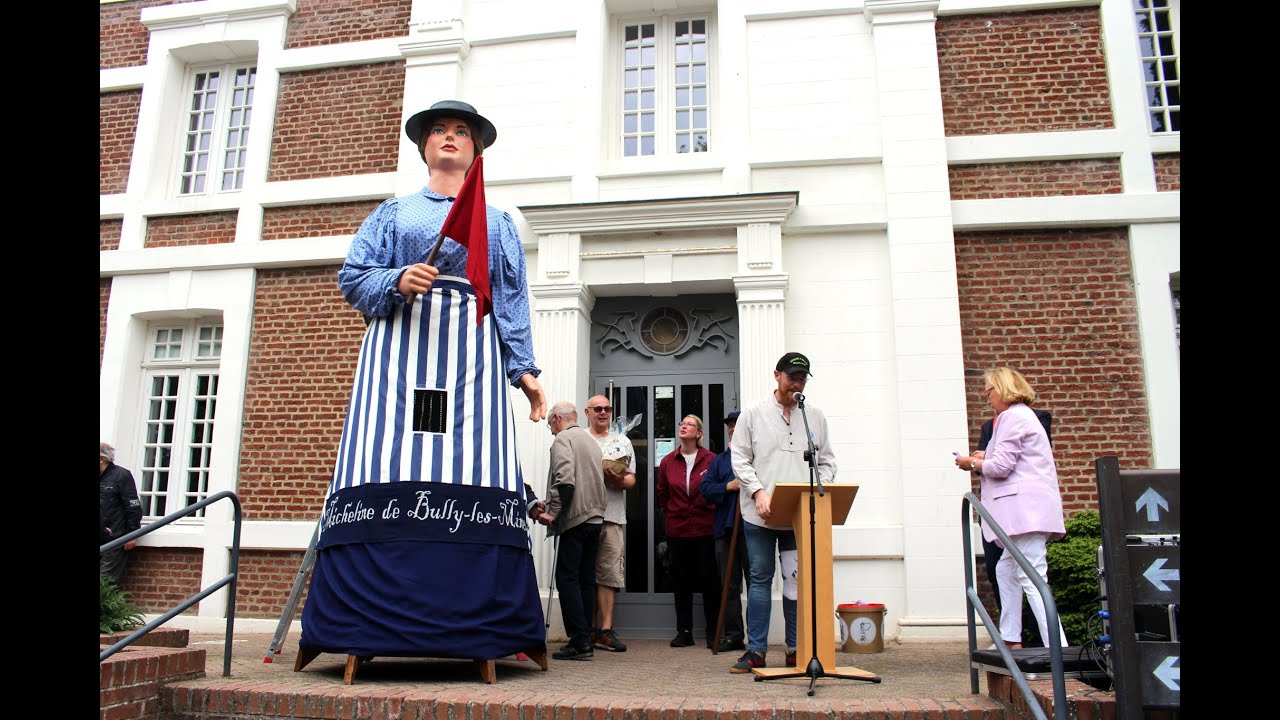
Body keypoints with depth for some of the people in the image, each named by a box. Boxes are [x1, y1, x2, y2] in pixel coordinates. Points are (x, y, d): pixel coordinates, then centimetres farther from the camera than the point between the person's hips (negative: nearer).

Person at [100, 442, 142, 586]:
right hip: (102, 540, 6)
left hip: (114, 540, -6)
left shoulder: (121, 475, -5)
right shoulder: (102, 478, 15)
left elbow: (134, 507, -9)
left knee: (107, 582, -6)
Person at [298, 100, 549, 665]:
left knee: (475, 467, -11)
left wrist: (524, 369, 3)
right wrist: (396, 281, -10)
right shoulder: (392, 214, 22)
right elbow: (352, 276, 12)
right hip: (399, 345, 0)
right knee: (388, 469, -13)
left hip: (472, 352, 1)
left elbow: (513, 301, 15)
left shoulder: (498, 223, 24)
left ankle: (480, 625, -9)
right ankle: (362, 621, -11)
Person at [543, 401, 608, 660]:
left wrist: (555, 513, -13)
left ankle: (579, 641, -9)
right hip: (596, 516, 8)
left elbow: (565, 480, -17)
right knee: (586, 579, 9)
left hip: (576, 518, -8)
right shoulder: (591, 441, 22)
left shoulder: (563, 438, -3)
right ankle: (585, 639, 11)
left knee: (567, 578, -6)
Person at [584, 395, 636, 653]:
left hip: (612, 516, 1)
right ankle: (591, 628, 9)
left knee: (608, 574, -5)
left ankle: (605, 630, -3)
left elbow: (631, 480, 11)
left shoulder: (622, 441, 18)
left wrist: (619, 479, -11)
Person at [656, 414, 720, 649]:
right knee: (681, 580, 8)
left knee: (709, 579, 2)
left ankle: (713, 632, 12)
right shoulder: (667, 462, 5)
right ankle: (684, 631, 16)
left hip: (705, 529, -3)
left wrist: (711, 511, -1)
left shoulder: (711, 460, -3)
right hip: (677, 530, 3)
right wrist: (672, 515, 10)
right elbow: (662, 495, 13)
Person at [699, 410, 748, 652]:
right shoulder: (719, 460, 19)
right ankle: (733, 635, 12)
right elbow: (705, 487, 7)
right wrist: (729, 486, -7)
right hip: (726, 528, 4)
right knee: (729, 584, 6)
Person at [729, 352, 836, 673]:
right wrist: (758, 491, -13)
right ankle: (756, 650, 10)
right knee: (760, 579, 4)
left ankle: (796, 649, 16)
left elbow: (826, 461, 13)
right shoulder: (753, 414, 4)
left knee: (799, 581, 5)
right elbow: (740, 460, 1)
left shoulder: (816, 416, 11)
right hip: (760, 514, -2)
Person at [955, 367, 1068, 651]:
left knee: (1032, 579, -14)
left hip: (1026, 508, -11)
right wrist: (983, 460, 16)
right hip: (1026, 509, 11)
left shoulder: (1012, 416, -8)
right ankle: (1011, 641, 22)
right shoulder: (1023, 415, 24)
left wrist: (972, 463, 2)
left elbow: (1001, 466, -14)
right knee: (1006, 571, 18)